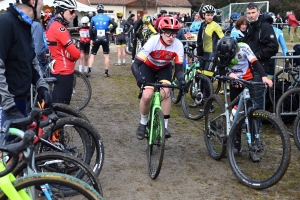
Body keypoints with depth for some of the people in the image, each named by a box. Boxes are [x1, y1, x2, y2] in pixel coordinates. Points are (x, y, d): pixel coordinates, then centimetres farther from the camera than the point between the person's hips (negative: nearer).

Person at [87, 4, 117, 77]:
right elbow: (115, 25, -11)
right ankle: (106, 72, 8)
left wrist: (91, 39, -2)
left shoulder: (93, 18, 1)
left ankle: (89, 71, -2)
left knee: (92, 55, 9)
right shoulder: (107, 18, 2)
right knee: (106, 56, 9)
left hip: (96, 39, 0)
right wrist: (110, 31, 2)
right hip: (105, 39, 0)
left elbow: (90, 29, -7)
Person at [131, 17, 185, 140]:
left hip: (164, 68, 2)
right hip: (148, 67, -2)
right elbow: (135, 64, -38)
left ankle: (164, 126, -9)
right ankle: (143, 123, 7)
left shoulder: (178, 45, -28)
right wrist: (139, 78, -57)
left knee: (165, 92, -24)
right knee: (146, 96, -20)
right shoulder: (153, 42, -35)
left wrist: (181, 79, -45)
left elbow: (179, 68, -23)